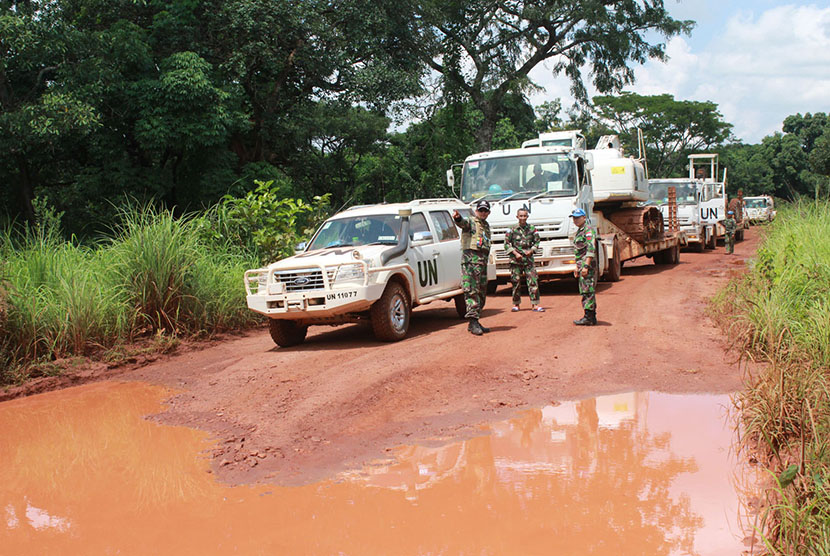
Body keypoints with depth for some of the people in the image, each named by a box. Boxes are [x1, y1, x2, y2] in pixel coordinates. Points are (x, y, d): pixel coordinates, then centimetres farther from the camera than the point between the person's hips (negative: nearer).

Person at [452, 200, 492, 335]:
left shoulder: (487, 226, 23)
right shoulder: (470, 222, 0)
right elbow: (463, 223, -24)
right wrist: (457, 217, -47)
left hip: (483, 262, 8)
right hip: (470, 259, -8)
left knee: (482, 293, 9)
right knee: (472, 291, -14)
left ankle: (474, 323, 14)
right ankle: (473, 321, -20)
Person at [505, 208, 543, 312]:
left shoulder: (532, 229, 6)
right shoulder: (513, 230, 1)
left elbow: (537, 242, 12)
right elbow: (506, 244, 2)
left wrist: (531, 250, -6)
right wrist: (515, 253, -8)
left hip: (528, 259, 1)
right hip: (516, 260, -1)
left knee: (533, 281, -6)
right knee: (516, 282, 3)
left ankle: (534, 304, -4)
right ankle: (516, 304, 16)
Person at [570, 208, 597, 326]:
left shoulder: (588, 230, -11)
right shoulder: (579, 232, 20)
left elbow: (591, 250, -19)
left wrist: (586, 266, -24)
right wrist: (577, 266, 25)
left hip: (588, 265, -10)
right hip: (582, 265, 10)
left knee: (587, 291, -10)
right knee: (589, 292, 12)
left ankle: (588, 318, -11)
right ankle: (592, 317, 16)